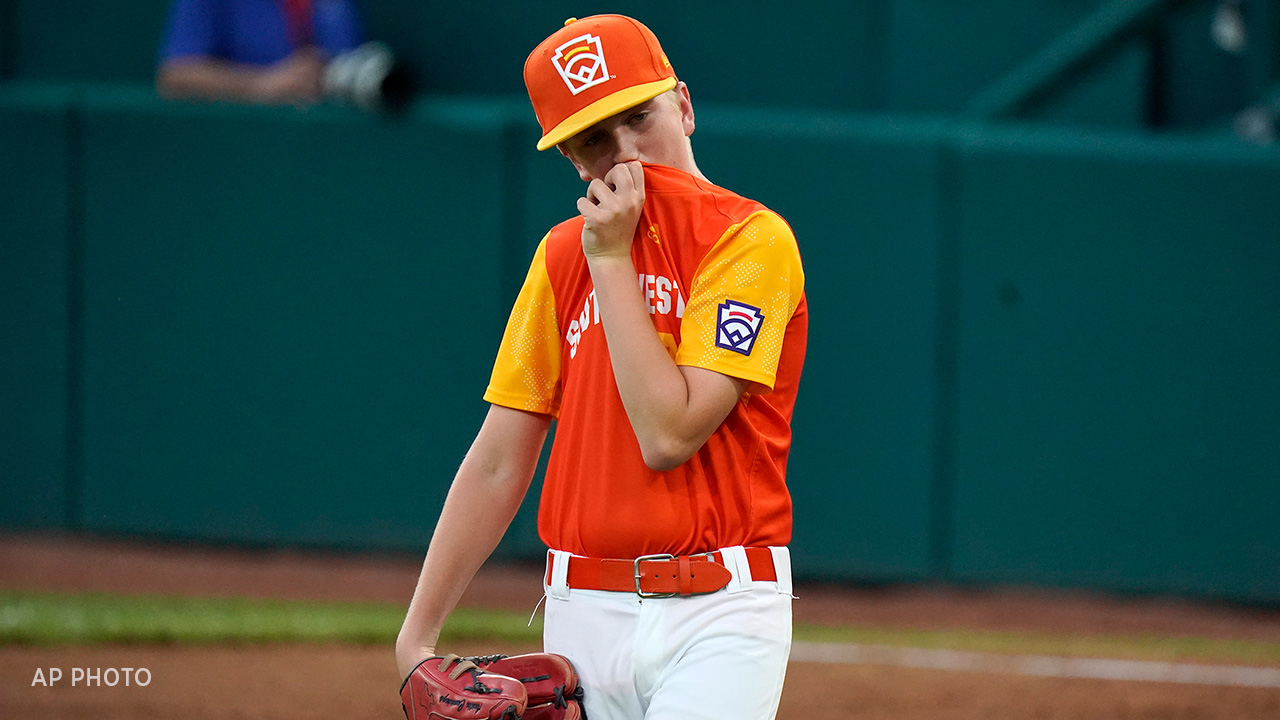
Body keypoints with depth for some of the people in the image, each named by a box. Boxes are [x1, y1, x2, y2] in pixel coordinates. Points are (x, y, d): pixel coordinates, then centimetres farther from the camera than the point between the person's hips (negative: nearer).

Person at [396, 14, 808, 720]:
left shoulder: (752, 239, -7)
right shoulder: (562, 255, 11)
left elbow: (668, 434, -16)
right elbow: (498, 463, 10)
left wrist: (613, 261, -10)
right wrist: (417, 636, 4)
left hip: (715, 610, -5)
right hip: (583, 609, 5)